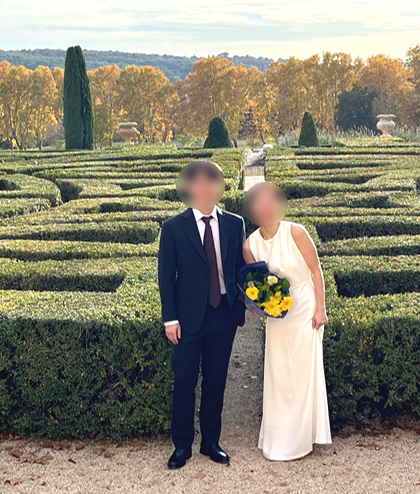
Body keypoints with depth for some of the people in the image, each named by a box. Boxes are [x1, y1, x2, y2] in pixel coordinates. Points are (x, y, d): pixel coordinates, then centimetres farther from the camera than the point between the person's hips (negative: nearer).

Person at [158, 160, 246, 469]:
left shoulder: (234, 224, 5)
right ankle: (182, 445, 20)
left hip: (224, 316, 2)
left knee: (216, 381, 11)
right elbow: (166, 276, -2)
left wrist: (241, 305, 1)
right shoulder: (174, 228, -3)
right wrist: (170, 318, -7)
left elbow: (240, 267, 10)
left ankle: (211, 442, 26)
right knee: (185, 381, 4)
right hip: (190, 316, -2)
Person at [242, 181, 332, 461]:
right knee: (278, 376, 10)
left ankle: (301, 440, 22)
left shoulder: (295, 232, -14)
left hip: (304, 313, -3)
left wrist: (320, 309, -11)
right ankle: (280, 438, 27)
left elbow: (316, 270, -9)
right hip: (276, 317, 4)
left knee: (304, 373, 5)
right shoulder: (250, 245, -4)